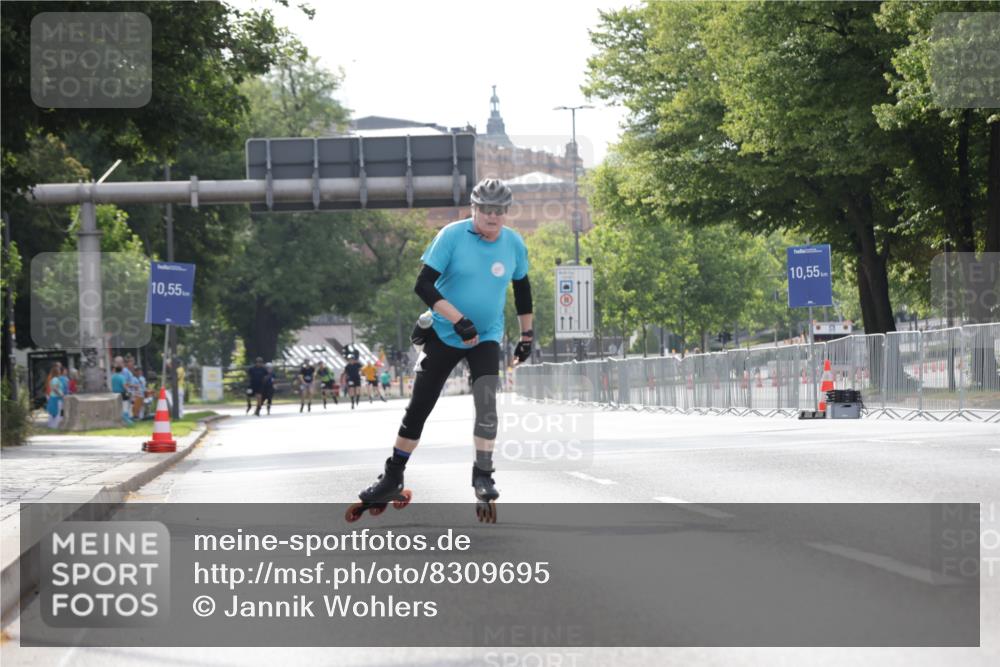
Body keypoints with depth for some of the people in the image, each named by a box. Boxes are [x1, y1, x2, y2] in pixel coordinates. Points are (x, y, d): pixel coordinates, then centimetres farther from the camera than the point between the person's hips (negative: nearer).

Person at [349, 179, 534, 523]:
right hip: (444, 336, -1)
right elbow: (424, 285, -19)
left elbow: (522, 288, 15)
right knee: (418, 408, 2)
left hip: (486, 339, 1)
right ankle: (392, 479, 15)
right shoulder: (452, 236, -15)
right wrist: (459, 320, -27)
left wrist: (527, 334, 16)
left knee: (486, 401, -21)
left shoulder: (514, 245, -4)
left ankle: (483, 477, -12)